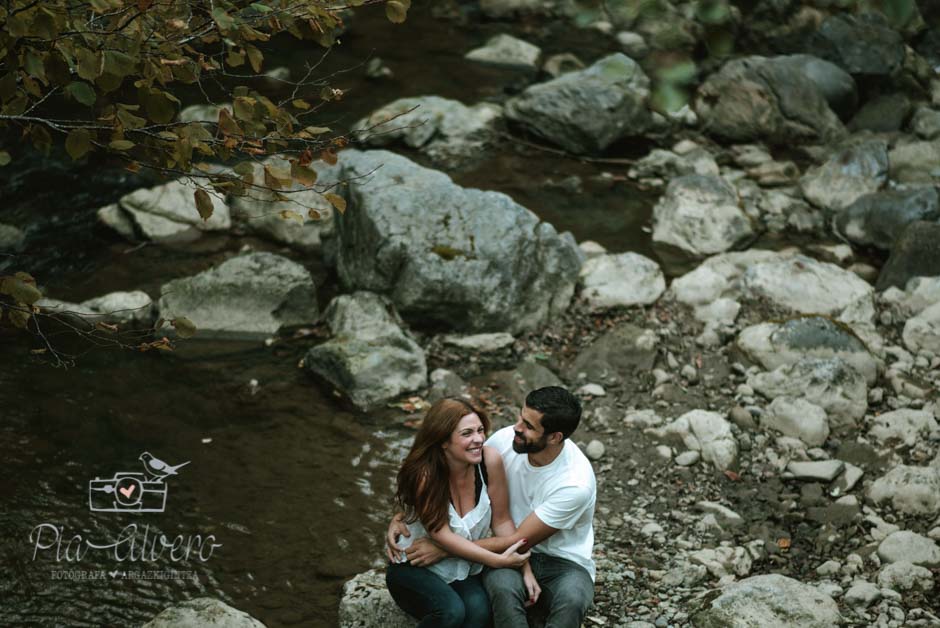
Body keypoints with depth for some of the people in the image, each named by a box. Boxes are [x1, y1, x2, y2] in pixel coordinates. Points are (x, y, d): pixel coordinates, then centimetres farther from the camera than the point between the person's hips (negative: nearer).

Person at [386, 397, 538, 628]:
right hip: (414, 569, -3)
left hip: (465, 570, 3)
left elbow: (501, 520, -5)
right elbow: (441, 535, -21)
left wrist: (524, 567, -15)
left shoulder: (489, 461, -15)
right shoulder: (425, 474, -24)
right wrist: (497, 560, -24)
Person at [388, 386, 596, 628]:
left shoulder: (576, 483, -27)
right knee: (502, 585, -35)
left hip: (565, 563, -3)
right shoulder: (505, 440, -13)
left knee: (572, 599, -40)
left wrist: (445, 549, -22)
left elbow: (519, 541, -22)